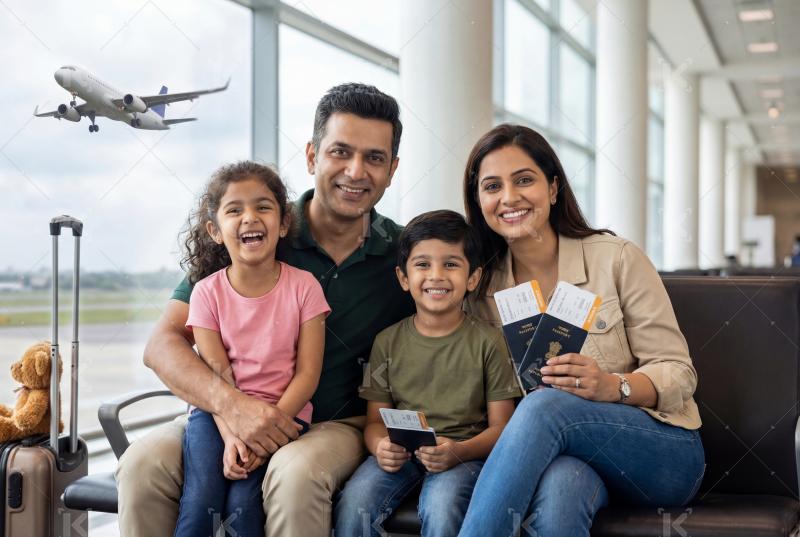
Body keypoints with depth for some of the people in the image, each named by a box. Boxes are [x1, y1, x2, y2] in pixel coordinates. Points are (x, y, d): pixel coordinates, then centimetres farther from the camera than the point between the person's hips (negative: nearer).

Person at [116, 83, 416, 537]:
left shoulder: (404, 256, 1)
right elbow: (163, 345, -8)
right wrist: (232, 404, -26)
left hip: (340, 425, 0)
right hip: (236, 416, 1)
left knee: (296, 470, -36)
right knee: (144, 463, -28)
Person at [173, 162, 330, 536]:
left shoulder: (303, 287, -3)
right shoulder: (207, 292, 0)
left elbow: (307, 373, -5)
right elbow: (216, 374, -6)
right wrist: (231, 435, -21)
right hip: (217, 413, 1)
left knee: (243, 502, -23)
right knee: (200, 501, -22)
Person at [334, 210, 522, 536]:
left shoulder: (487, 341, 1)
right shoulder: (387, 342, 9)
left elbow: (500, 426, -2)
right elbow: (376, 419, 8)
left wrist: (459, 451, -22)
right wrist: (380, 447, -17)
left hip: (465, 453, -2)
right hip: (400, 454, 2)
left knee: (441, 507, -34)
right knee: (353, 504, -26)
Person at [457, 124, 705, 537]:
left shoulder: (617, 259, -5)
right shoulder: (481, 287, 5)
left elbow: (678, 374, -6)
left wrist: (613, 386, -26)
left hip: (663, 451, -1)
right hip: (556, 449, 1)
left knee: (545, 405, -34)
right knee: (556, 492, -39)